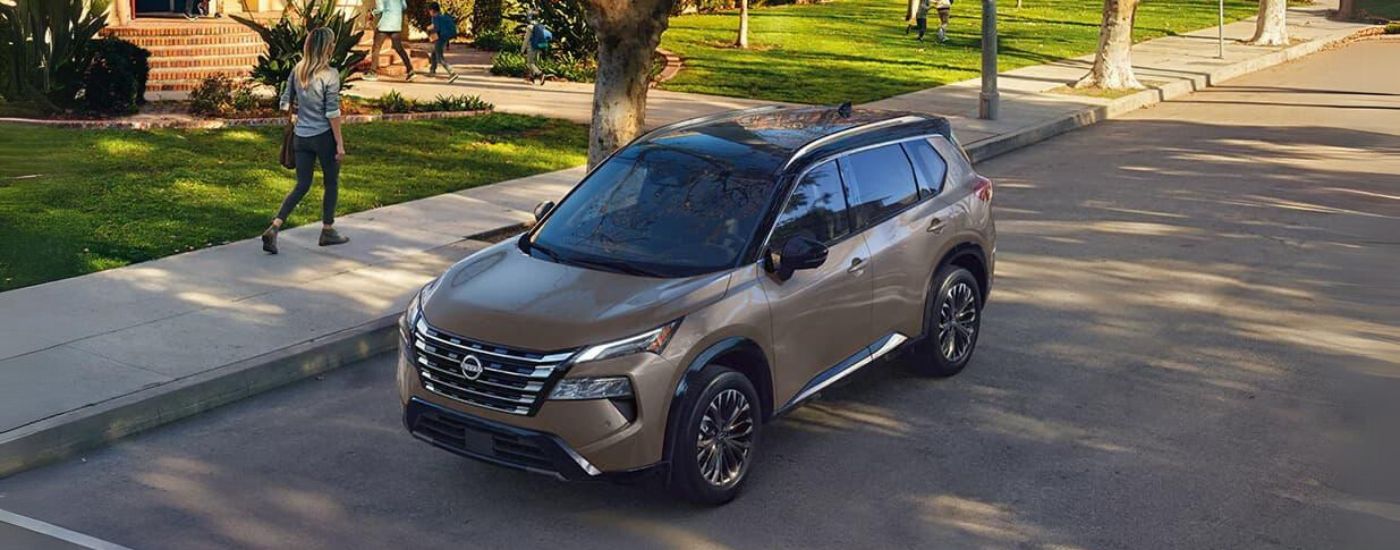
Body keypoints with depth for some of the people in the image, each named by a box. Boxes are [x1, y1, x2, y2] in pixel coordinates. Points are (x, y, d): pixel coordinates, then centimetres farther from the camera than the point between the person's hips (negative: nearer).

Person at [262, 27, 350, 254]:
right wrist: (340, 143, -9)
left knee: (302, 185, 11)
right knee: (331, 184, 14)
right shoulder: (330, 75, -15)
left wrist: (290, 124, 22)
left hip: (301, 136, 6)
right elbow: (332, 112, -15)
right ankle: (327, 231, 24)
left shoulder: (297, 70, 4)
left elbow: (285, 102, 9)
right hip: (324, 136, -6)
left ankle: (274, 228, -4)